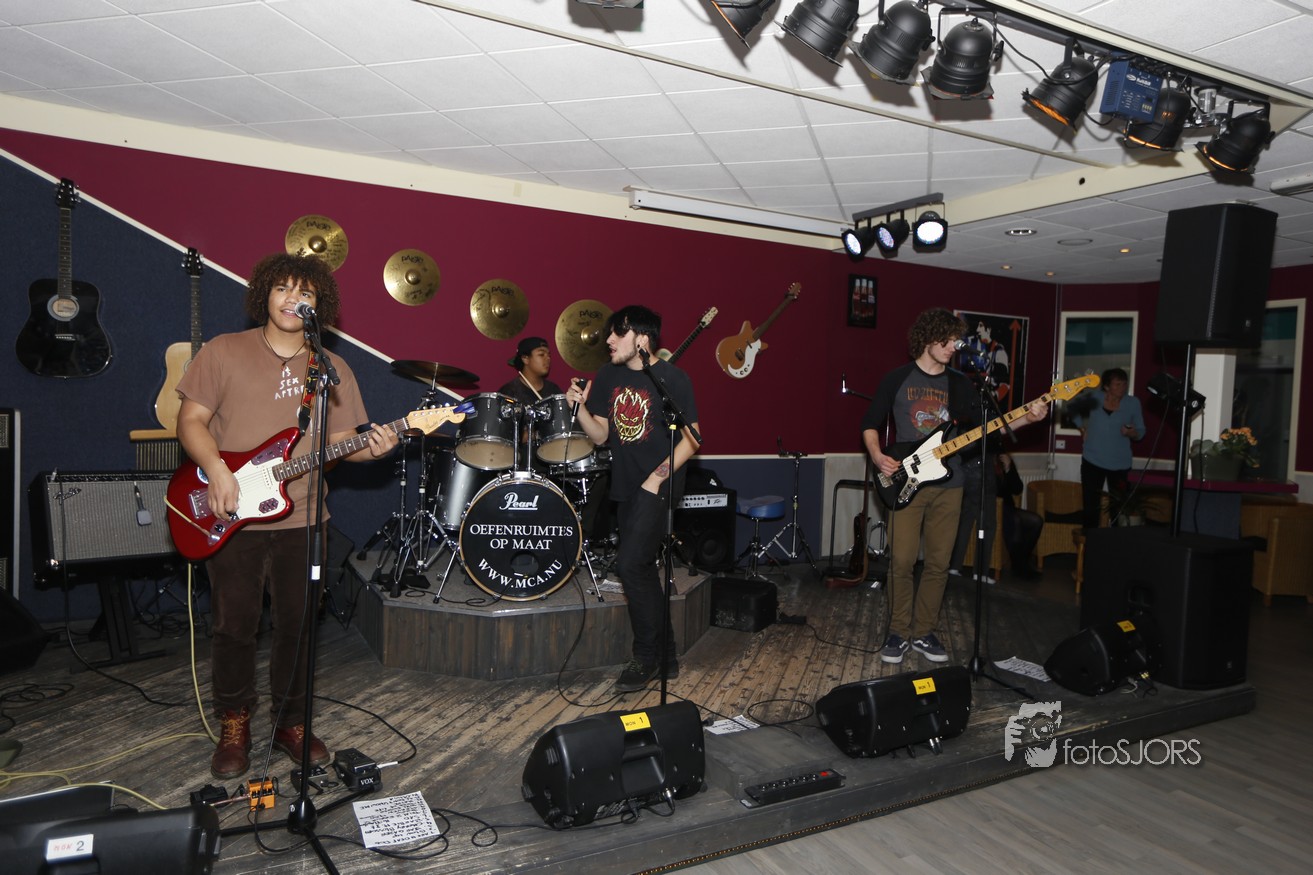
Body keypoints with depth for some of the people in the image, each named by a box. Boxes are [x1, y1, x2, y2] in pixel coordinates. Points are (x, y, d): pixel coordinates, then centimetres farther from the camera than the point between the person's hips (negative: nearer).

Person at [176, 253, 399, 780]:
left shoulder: (333, 371, 7)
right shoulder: (225, 352, 1)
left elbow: (340, 442, 7)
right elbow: (191, 419, -1)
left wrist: (369, 448, -16)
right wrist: (215, 469, -17)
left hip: (299, 518, 2)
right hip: (231, 518, -2)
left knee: (296, 626, 10)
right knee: (234, 627, 7)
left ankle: (290, 723, 28)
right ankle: (234, 729, 27)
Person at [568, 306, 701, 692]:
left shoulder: (671, 378, -11)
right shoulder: (608, 377, 7)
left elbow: (691, 438, -10)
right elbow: (600, 435, 8)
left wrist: (661, 475, -19)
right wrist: (579, 406, -8)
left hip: (658, 485, -7)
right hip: (625, 486, 7)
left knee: (630, 563, -16)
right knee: (643, 568, 12)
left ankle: (646, 657, 2)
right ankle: (666, 656, 27)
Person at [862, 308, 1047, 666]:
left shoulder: (959, 384, 11)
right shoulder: (897, 378, 1)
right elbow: (870, 423, 4)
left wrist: (1026, 418, -3)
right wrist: (877, 456, -13)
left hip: (947, 485, 4)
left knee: (938, 564, 5)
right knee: (902, 561, -7)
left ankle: (922, 633, 18)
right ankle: (899, 633, 9)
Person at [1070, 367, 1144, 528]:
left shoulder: (1133, 402, -4)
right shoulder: (1094, 398, -4)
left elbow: (1141, 432, 2)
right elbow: (1074, 408, 15)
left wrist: (1132, 433, -20)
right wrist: (1082, 428, 6)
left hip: (1120, 464, 0)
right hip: (1093, 461, 0)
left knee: (1119, 509, 2)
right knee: (1090, 507, 3)